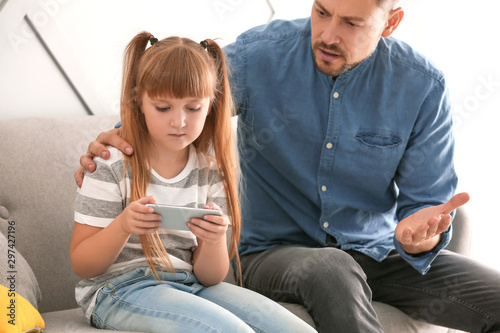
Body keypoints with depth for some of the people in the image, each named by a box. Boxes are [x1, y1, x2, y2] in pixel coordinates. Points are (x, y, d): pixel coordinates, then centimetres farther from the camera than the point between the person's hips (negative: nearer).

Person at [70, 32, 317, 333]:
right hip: (119, 289, -4)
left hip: (191, 285, 5)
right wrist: (123, 226, -23)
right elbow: (81, 265, -3)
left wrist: (214, 240, -18)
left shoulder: (211, 170, 6)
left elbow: (210, 278, 5)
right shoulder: (113, 164, -4)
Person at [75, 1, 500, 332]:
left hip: (377, 253, 2)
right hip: (277, 250, -2)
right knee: (330, 270, -38)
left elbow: (426, 198, -3)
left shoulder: (423, 85, -7)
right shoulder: (258, 55, -11)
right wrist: (121, 136, -22)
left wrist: (421, 231, -28)